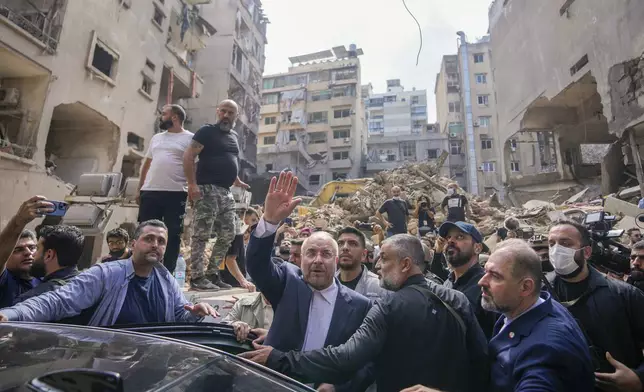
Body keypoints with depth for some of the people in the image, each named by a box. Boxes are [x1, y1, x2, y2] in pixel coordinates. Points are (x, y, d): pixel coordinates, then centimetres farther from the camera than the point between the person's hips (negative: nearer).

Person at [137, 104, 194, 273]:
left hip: (175, 193, -6)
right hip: (150, 192, 6)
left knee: (173, 235, -1)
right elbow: (147, 164, 22)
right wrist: (139, 189, 17)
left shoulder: (190, 138, 1)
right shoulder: (156, 138, 20)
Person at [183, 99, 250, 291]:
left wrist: (238, 182, 22)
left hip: (226, 192, 8)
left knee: (227, 235, 8)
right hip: (208, 189, -8)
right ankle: (197, 277, 0)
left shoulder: (234, 136, 20)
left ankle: (212, 274, 18)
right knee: (202, 235, -7)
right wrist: (192, 184, -19)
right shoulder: (207, 131, -2)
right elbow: (188, 156, -10)